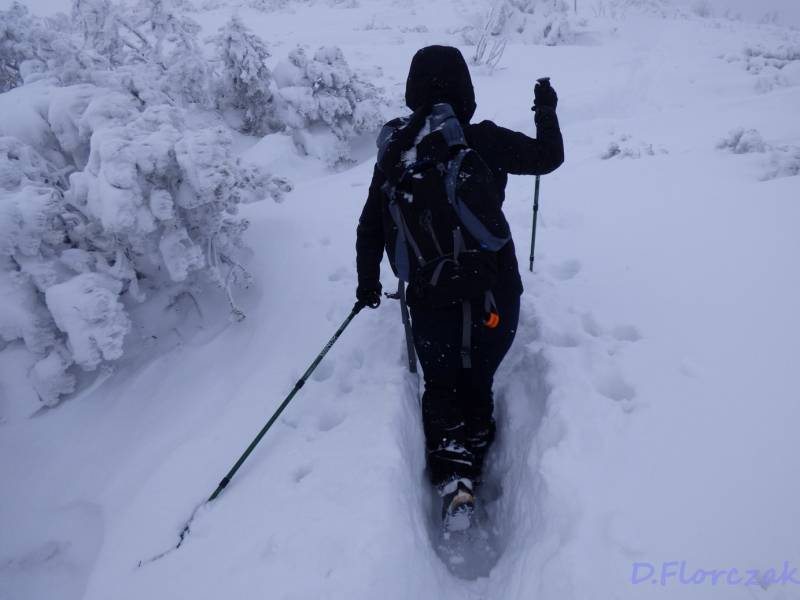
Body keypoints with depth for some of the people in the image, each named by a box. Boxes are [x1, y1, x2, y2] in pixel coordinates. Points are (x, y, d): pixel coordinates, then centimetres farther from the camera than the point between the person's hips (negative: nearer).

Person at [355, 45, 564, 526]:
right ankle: (471, 472, 26)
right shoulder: (486, 141, -12)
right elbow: (549, 158, 4)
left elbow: (372, 226, 1)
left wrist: (368, 283, 14)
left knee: (440, 387, 22)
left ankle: (449, 474, 15)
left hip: (431, 297, 1)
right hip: (495, 292, -1)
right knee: (478, 384, 21)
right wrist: (547, 111, 22)